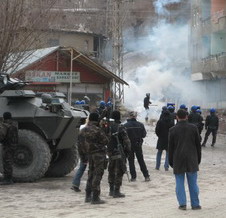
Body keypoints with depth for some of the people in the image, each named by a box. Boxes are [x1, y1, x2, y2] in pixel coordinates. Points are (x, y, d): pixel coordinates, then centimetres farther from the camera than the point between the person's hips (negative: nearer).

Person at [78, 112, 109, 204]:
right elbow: (105, 141, -13)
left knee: (91, 174, 17)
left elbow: (80, 145, 11)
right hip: (99, 154, -7)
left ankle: (88, 196, 20)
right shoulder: (97, 130, -17)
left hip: (90, 154, 7)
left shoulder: (83, 130, 6)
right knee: (97, 175, -4)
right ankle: (95, 198, -4)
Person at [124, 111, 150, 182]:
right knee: (141, 160, 11)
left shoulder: (126, 125, -14)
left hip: (129, 145, -2)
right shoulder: (140, 125, -7)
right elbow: (144, 135, -1)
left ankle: (133, 177, 7)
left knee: (131, 161, 8)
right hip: (138, 145, 2)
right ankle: (146, 176, 9)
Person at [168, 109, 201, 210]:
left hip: (178, 160, -1)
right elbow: (198, 145, 4)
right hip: (191, 160, 1)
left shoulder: (172, 130, -4)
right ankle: (195, 204, 9)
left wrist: (171, 161, 9)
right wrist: (198, 159, 13)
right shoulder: (193, 128, -1)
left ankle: (182, 203, 0)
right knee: (193, 183, 7)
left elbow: (170, 148, 0)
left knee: (180, 183, 5)